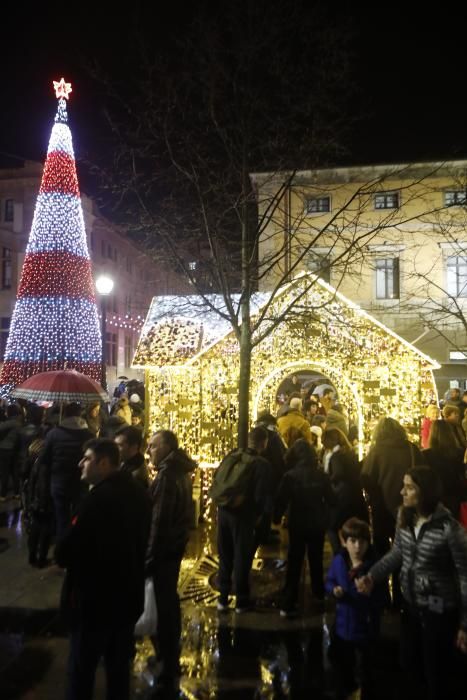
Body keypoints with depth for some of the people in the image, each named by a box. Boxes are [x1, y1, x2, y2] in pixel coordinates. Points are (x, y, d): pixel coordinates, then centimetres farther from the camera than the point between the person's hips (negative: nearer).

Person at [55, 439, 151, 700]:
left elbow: (65, 554, -23)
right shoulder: (138, 493, 0)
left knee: (82, 669, 12)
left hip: (95, 599, -7)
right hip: (128, 595, 7)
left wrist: (63, 550, -1)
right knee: (119, 665, 21)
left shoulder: (99, 498, -26)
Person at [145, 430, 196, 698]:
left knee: (163, 604, 1)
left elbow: (159, 519, -24)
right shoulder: (180, 471, 7)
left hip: (164, 547, -10)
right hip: (176, 543, 10)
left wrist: (150, 556, -18)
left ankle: (169, 670, 13)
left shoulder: (167, 475, -22)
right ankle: (171, 654, 40)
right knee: (170, 599, 23)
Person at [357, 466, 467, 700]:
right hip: (410, 604, 6)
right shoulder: (404, 518, -5)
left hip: (439, 611, -6)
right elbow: (397, 553, 6)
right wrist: (372, 576, -8)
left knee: (435, 675, 13)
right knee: (408, 665, 23)